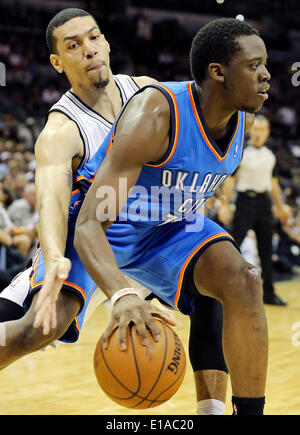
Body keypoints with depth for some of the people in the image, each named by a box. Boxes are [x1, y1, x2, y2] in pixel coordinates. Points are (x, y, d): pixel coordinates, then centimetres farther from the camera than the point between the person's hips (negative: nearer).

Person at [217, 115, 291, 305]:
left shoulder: (270, 155, 12)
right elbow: (230, 179, -5)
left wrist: (281, 206, 18)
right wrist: (225, 205, -12)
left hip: (264, 202, 5)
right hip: (246, 201, -5)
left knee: (266, 250, 7)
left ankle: (269, 293, 13)